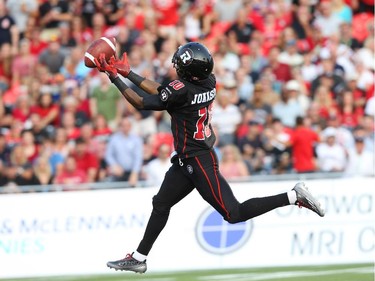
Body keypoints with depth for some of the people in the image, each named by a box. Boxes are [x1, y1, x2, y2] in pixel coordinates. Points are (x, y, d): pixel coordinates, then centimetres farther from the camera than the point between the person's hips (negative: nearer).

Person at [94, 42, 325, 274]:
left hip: (199, 162, -10)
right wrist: (128, 73, 15)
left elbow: (142, 103, -13)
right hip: (187, 160, 10)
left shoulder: (182, 90, -23)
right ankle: (139, 258, 24)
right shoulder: (208, 83, 1)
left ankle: (294, 197, -10)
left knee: (234, 214, -9)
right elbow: (161, 91, 12)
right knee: (161, 205, 16)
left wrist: (115, 78, -5)